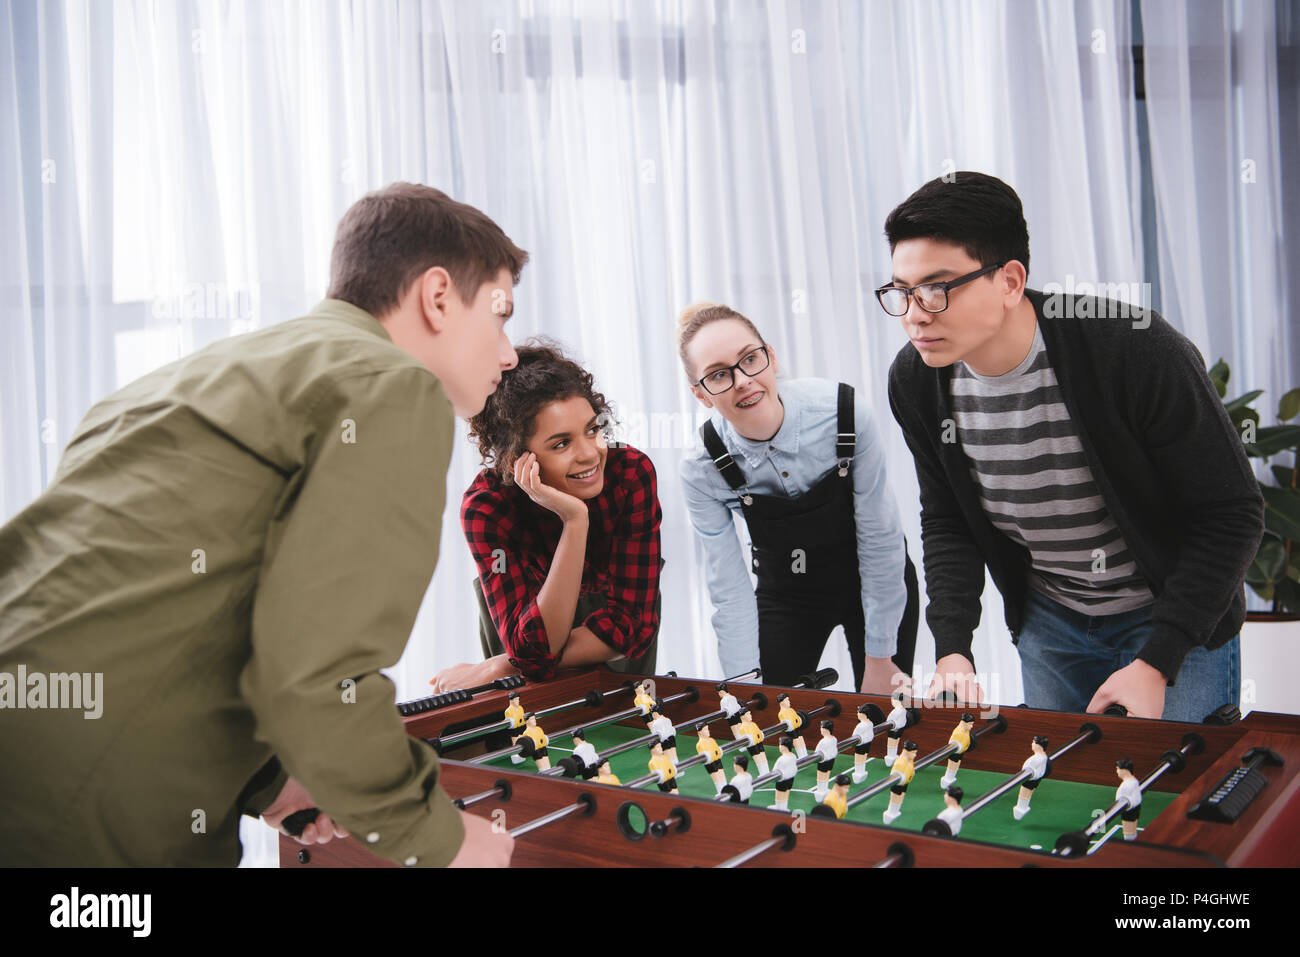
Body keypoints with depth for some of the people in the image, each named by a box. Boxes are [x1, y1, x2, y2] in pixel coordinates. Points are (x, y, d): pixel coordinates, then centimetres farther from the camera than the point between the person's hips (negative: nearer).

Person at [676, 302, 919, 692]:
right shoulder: (702, 470, -22)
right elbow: (730, 592, -16)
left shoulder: (846, 412, -27)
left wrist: (880, 659, -14)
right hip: (785, 593, 1)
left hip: (877, 584, 0)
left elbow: (879, 538, -19)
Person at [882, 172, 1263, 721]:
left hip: (1174, 617, -4)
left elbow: (1232, 513, -19)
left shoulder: (1138, 352, -29)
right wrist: (952, 649, -13)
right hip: (1048, 622, 4)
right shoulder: (916, 382, -14)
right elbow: (946, 524, 0)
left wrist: (1156, 663, -24)